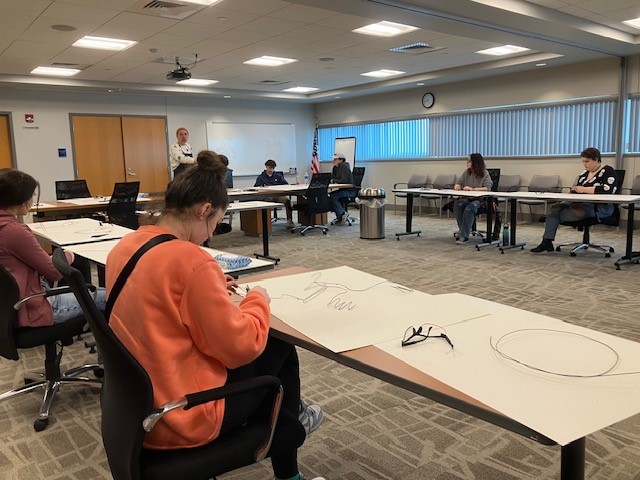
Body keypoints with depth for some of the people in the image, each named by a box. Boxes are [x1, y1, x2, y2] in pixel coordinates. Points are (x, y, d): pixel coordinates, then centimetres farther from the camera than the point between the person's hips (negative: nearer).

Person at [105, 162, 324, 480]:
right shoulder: (191, 260, -27)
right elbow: (241, 348, -21)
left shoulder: (124, 247, -1)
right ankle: (289, 428, 39)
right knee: (280, 350, 14)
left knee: (266, 349, 24)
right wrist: (257, 301, -4)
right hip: (181, 420, -8)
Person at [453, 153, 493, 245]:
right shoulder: (467, 172, 11)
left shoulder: (485, 174, -4)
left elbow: (488, 188, -17)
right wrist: (457, 186, -7)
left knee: (469, 208, -36)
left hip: (479, 199, -5)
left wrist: (473, 189, -26)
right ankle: (462, 230, -17)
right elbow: (458, 183, 19)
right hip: (467, 198, 5)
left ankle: (464, 236, -31)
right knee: (457, 205, -29)